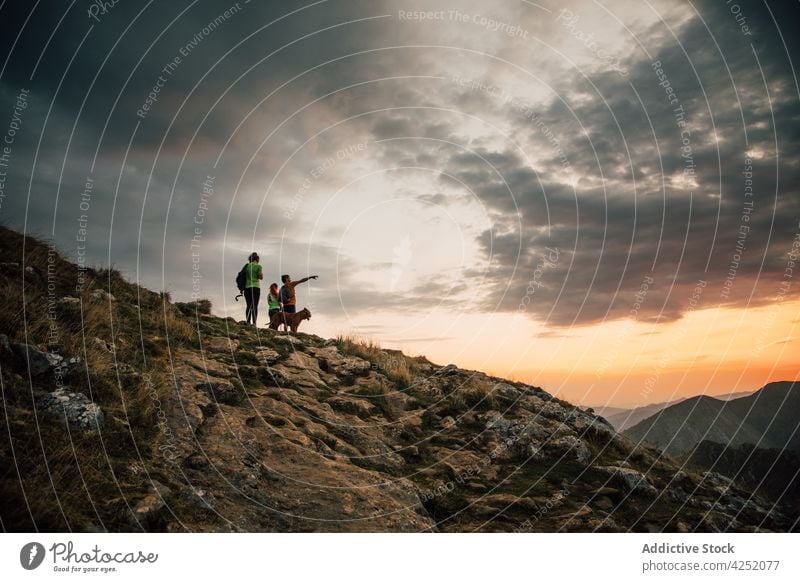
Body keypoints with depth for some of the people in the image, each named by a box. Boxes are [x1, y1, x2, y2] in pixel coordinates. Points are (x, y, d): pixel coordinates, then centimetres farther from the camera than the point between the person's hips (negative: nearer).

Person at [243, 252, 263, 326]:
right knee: (255, 306, -5)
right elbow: (261, 277, -4)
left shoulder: (247, 266, 9)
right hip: (255, 287, -4)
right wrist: (262, 274, 15)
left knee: (248, 306, 6)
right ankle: (254, 323, -12)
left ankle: (248, 322, -1)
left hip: (247, 287, 4)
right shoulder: (258, 266, -3)